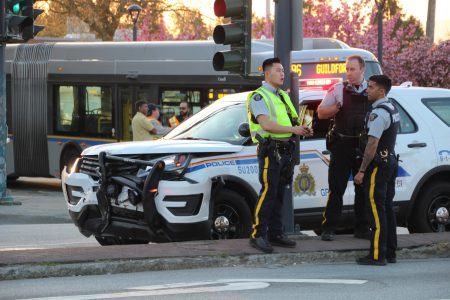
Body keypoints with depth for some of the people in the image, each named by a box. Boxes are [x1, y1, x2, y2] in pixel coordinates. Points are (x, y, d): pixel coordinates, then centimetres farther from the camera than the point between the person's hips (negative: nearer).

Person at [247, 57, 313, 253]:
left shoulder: (283, 96, 19)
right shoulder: (259, 96, -9)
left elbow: (290, 122, 24)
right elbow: (267, 124, -21)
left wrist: (302, 130, 2)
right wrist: (293, 129, -23)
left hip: (285, 150, 9)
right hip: (270, 150, -9)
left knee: (279, 194, 12)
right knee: (268, 193, -12)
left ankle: (275, 234, 18)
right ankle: (258, 235, -12)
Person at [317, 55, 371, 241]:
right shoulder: (338, 90, 4)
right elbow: (321, 113, 6)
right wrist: (337, 108, -13)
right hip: (342, 145, -2)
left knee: (364, 188, 7)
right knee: (336, 188, -2)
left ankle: (362, 228, 15)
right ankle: (329, 228, 1)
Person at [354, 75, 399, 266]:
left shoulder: (378, 113, -17)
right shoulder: (393, 110, 15)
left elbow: (372, 144, -21)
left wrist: (362, 171, -19)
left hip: (378, 164, -10)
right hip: (391, 162, 10)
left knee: (377, 209, -9)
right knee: (387, 208, 12)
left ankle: (377, 255, -11)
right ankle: (390, 253, 15)